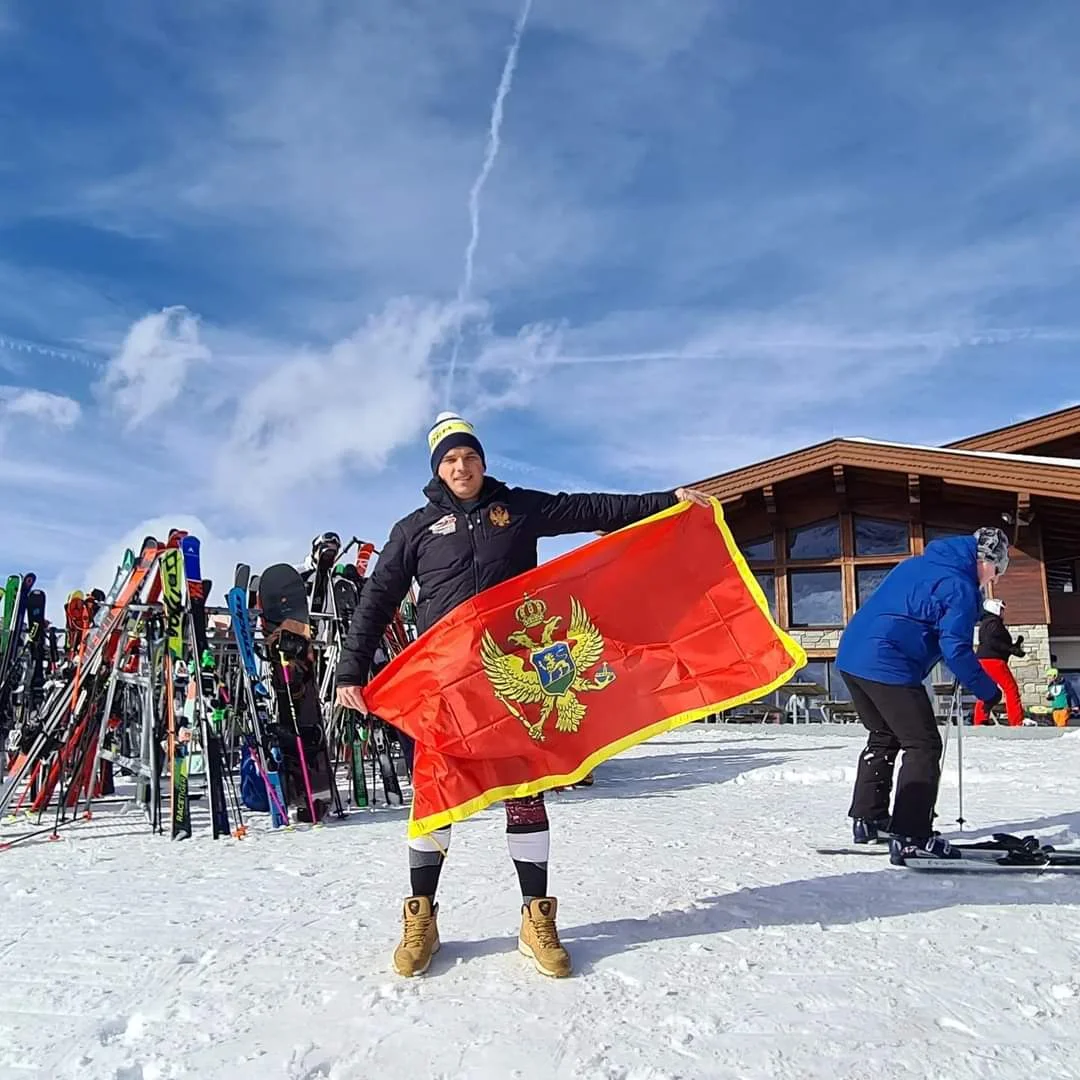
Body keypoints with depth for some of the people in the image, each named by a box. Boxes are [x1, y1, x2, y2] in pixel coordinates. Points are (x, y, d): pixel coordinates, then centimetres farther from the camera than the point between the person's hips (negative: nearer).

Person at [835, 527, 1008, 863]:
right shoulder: (960, 587, -8)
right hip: (888, 668, -9)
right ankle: (910, 837, -6)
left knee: (883, 737, 24)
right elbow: (956, 650, -13)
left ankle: (867, 818, 30)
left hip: (851, 655, 9)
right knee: (923, 746, -1)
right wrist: (988, 690, -1)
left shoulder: (914, 564, 19)